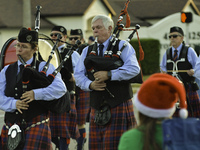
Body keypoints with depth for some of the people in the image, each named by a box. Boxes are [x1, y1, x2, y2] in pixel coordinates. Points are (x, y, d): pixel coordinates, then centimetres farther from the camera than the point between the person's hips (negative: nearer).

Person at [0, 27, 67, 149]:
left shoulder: (44, 68, 3)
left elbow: (60, 88, -12)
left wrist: (36, 94, -24)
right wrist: (14, 104, -15)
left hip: (36, 125, -4)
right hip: (11, 125, 4)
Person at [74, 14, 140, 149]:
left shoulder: (122, 46, 2)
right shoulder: (87, 51, 18)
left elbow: (134, 68, -13)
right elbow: (78, 75, 11)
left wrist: (109, 74, -20)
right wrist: (90, 84, -10)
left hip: (119, 105, -5)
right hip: (96, 107, 5)